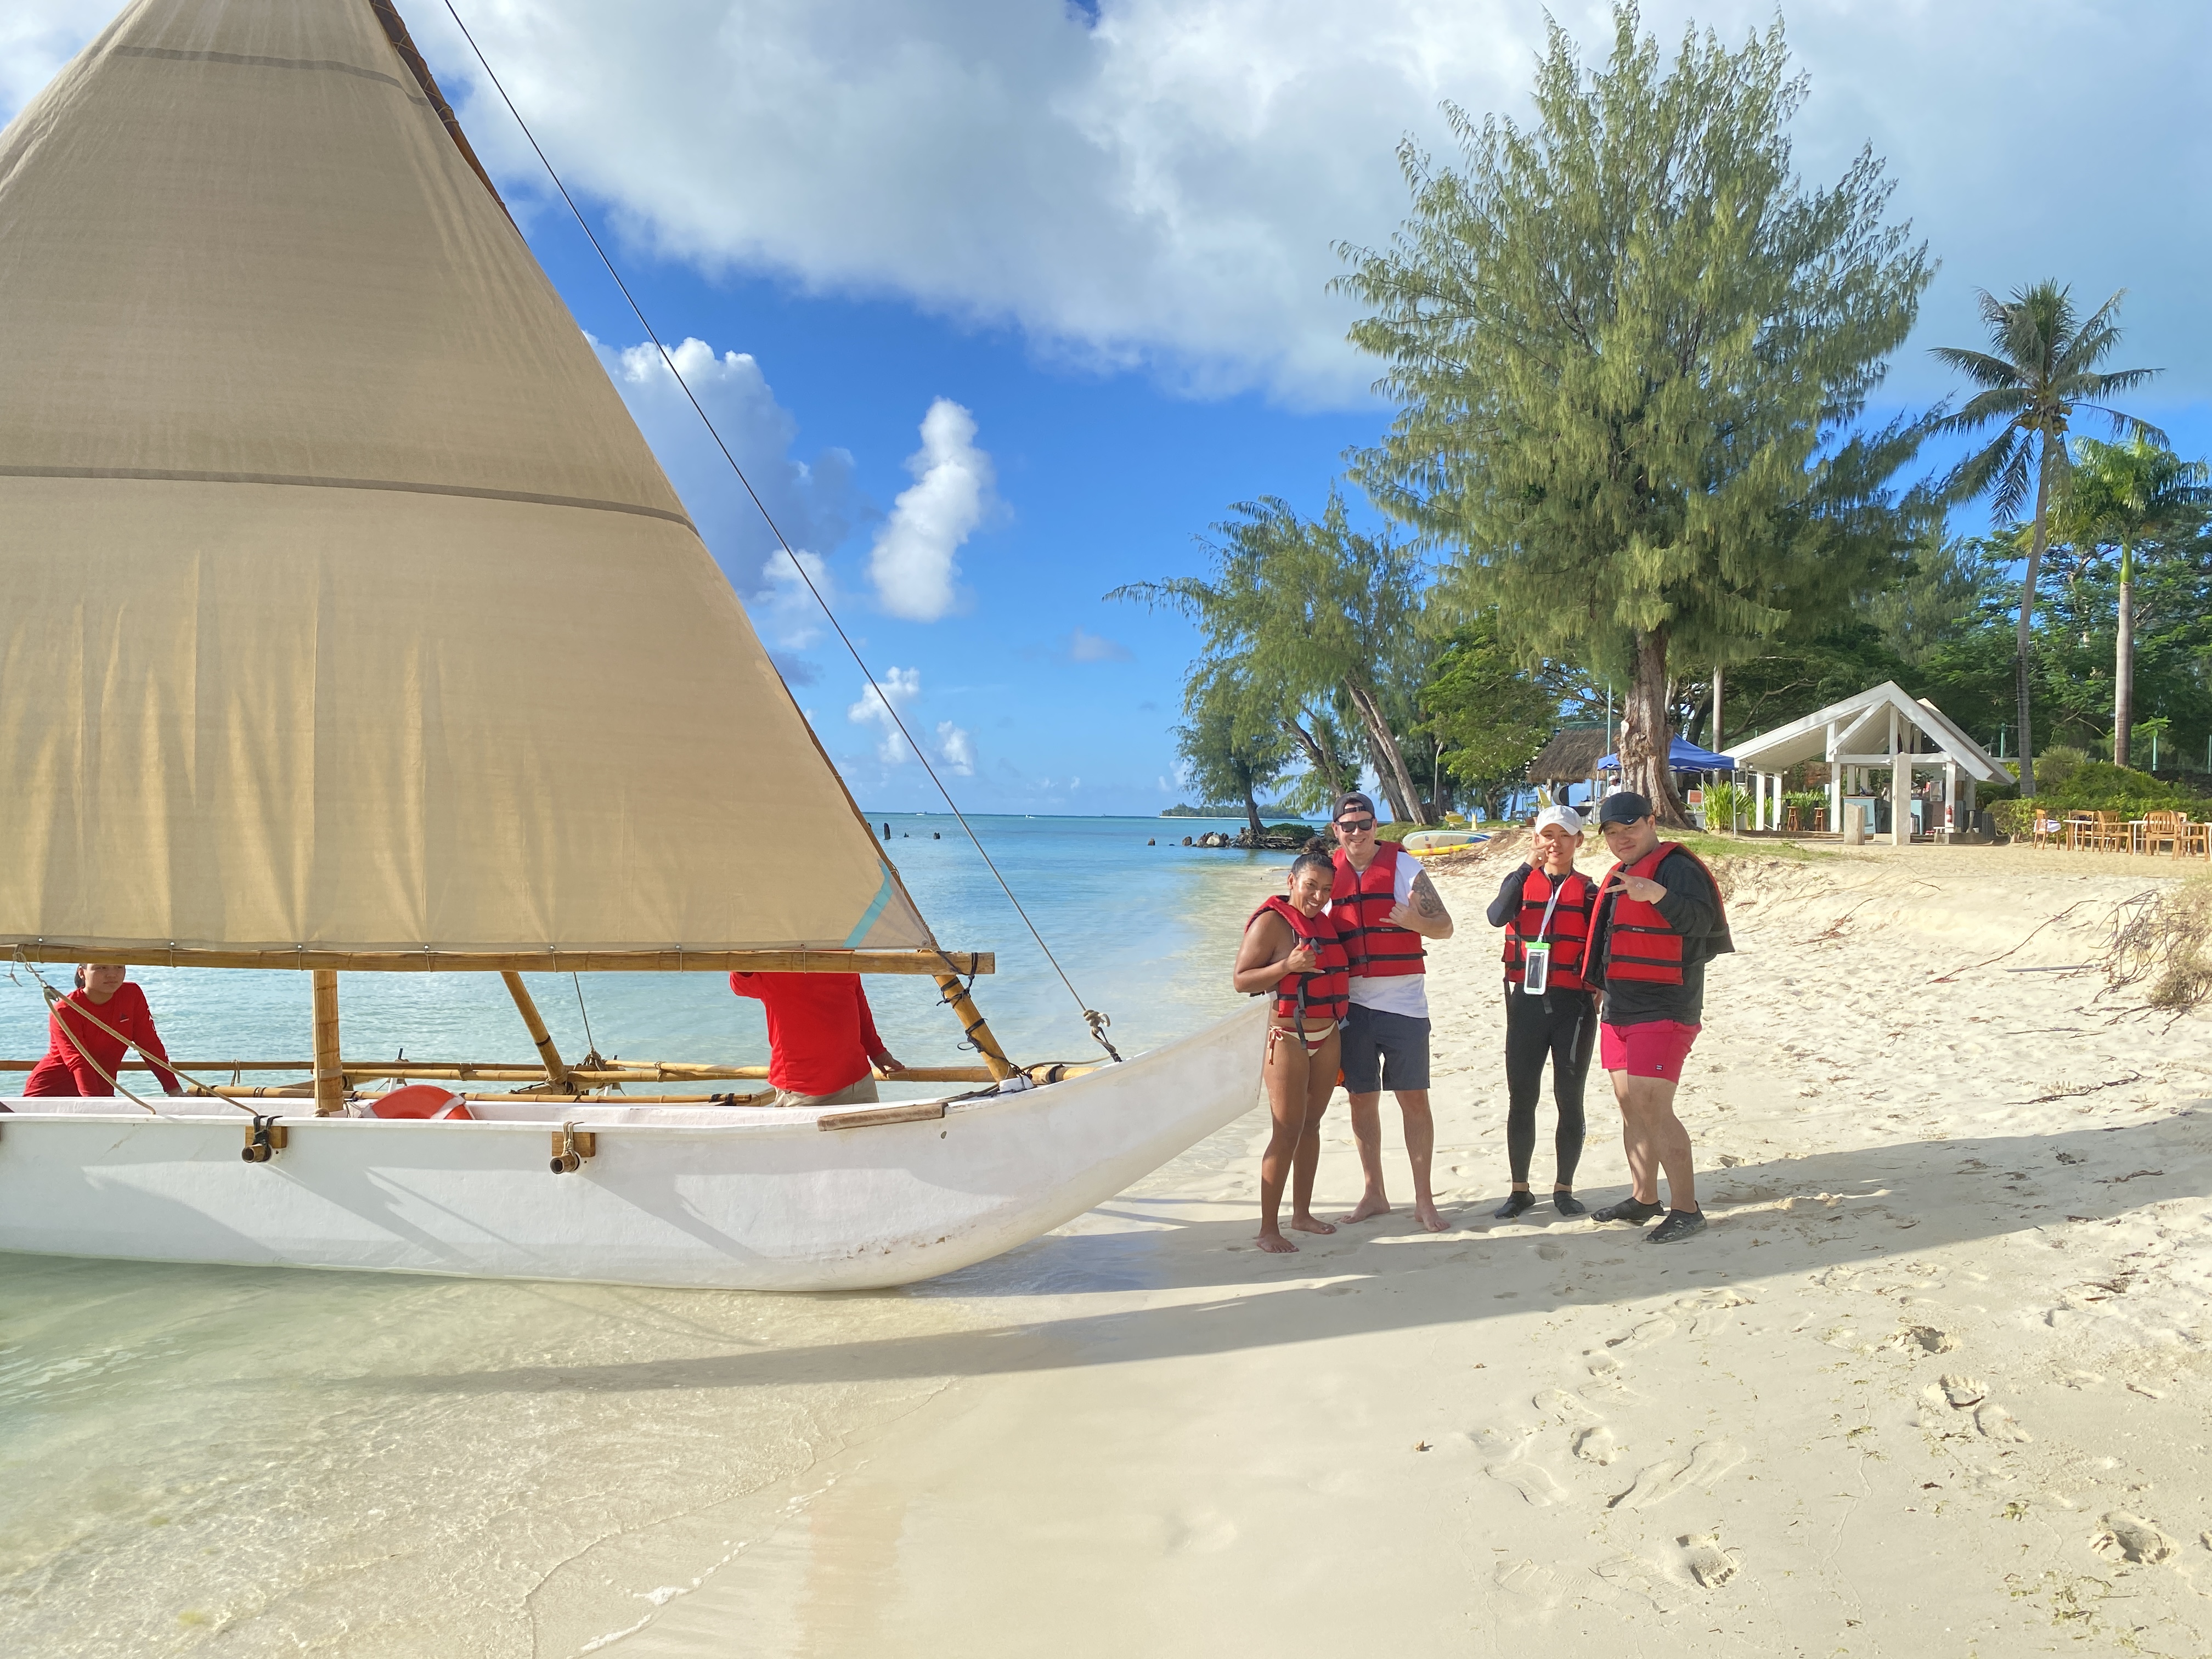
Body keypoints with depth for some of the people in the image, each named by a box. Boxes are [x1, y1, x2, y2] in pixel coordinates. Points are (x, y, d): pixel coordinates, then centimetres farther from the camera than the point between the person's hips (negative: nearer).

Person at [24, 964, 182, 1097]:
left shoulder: (132, 995, -4)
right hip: (50, 1092, -4)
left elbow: (150, 1044, -1)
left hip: (101, 1091, 4)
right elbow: (78, 1063, -27)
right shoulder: (64, 1011, -16)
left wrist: (175, 1090, -8)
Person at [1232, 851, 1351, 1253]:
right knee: (1286, 1133, -7)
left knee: (1311, 1125, 13)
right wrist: (1287, 966, -26)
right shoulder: (1271, 922, -11)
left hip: (1328, 1036, 7)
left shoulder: (1325, 922, 10)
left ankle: (1302, 1213, 25)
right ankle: (1268, 1228, -1)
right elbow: (1241, 980, -15)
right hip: (1289, 1039, -7)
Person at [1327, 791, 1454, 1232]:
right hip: (1352, 1004, 3)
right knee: (1361, 1098, 8)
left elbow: (1445, 927, -3)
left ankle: (1424, 1200, 8)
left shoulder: (1405, 866, -2)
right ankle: (1374, 1194, 20)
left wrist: (1417, 922, -24)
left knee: (1414, 1098, 0)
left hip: (1403, 1002, -3)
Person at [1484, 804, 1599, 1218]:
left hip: (1573, 1005, -1)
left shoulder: (1589, 892, 4)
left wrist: (1598, 998, -10)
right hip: (1527, 1002, 1)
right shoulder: (1522, 882, 7)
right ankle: (1520, 1190, 15)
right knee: (1521, 1099, 4)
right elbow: (1497, 916, -15)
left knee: (1569, 1099, 5)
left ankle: (1563, 1188, 17)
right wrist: (1528, 866, -19)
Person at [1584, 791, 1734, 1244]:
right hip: (1619, 1010, 10)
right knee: (1630, 1105, 14)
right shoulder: (1619, 875, 17)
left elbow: (1701, 918, -30)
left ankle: (1686, 1209, -5)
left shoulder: (1675, 866, -12)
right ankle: (1643, 1198, 25)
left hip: (1663, 1010, -10)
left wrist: (1659, 895, -45)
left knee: (1653, 1109, -13)